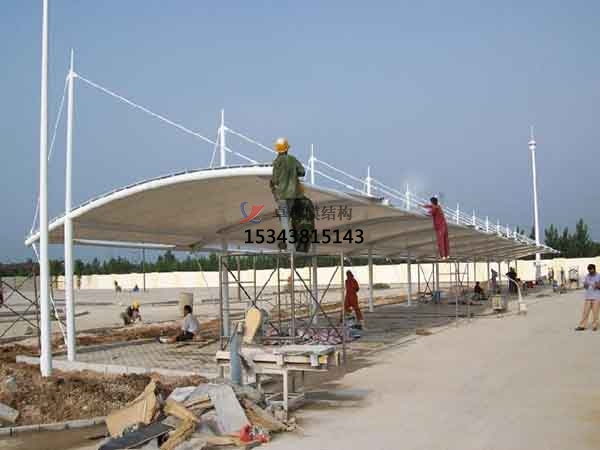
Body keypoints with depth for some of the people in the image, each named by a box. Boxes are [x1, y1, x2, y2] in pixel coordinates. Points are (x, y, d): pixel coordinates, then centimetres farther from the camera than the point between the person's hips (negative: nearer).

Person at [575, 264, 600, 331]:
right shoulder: (587, 276, 8)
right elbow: (584, 285, 11)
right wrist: (585, 285, -11)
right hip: (587, 296, 3)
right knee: (585, 312, 0)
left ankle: (594, 326, 11)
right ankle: (582, 326, 1)